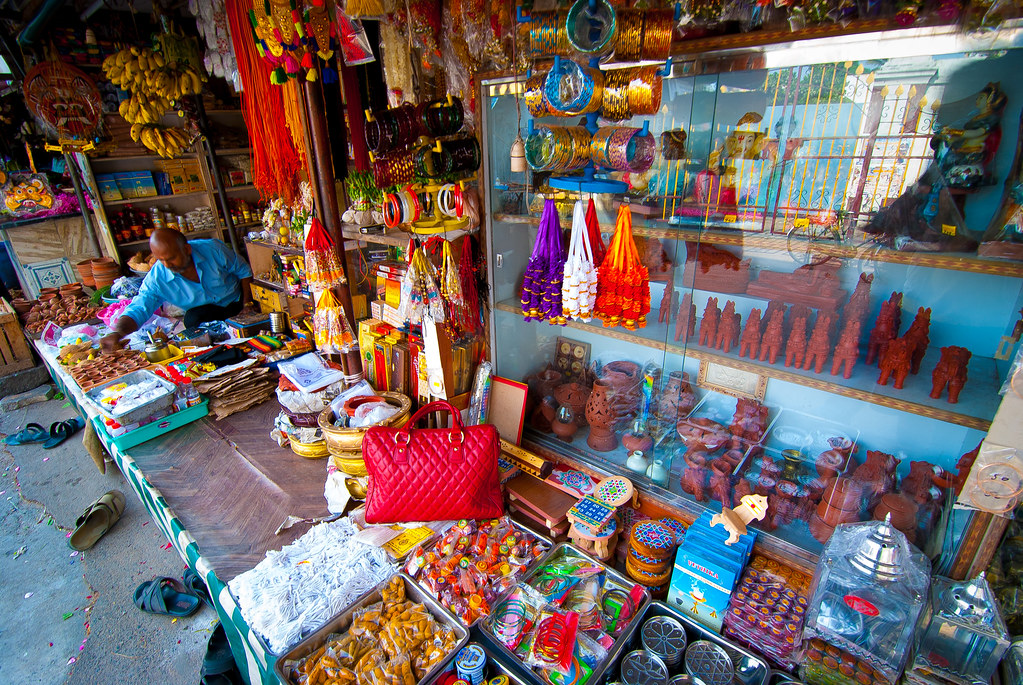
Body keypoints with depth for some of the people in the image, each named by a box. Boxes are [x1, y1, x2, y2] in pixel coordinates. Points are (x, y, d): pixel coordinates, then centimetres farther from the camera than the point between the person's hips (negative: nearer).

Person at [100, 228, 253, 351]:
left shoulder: (213, 250, -22)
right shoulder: (156, 278, -19)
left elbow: (243, 270, -7)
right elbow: (138, 309, -20)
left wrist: (247, 304, -13)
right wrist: (117, 333, -42)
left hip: (237, 302, -1)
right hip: (205, 310, 1)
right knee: (193, 319, -33)